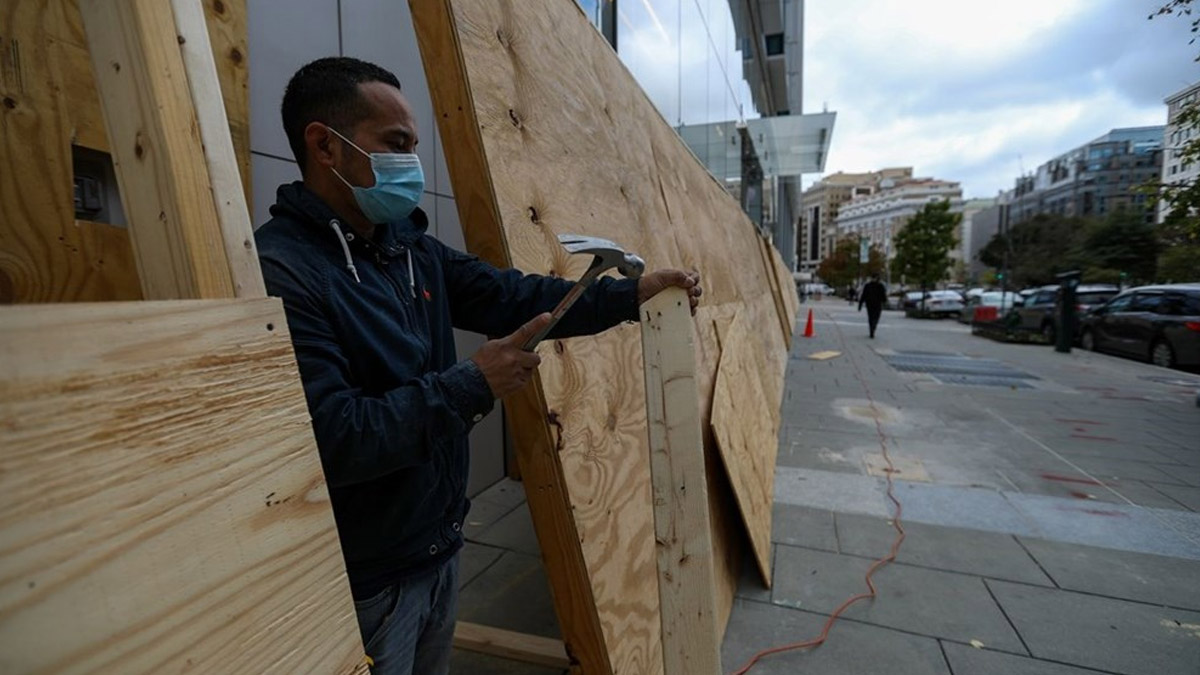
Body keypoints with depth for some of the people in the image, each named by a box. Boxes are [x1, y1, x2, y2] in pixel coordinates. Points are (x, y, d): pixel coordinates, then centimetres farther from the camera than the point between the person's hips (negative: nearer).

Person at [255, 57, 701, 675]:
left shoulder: (414, 250, 3)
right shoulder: (276, 272, -24)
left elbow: (516, 297, 0)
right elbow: (331, 439, -29)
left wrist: (630, 294, -6)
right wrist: (471, 385, -25)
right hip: (359, 581, -7)